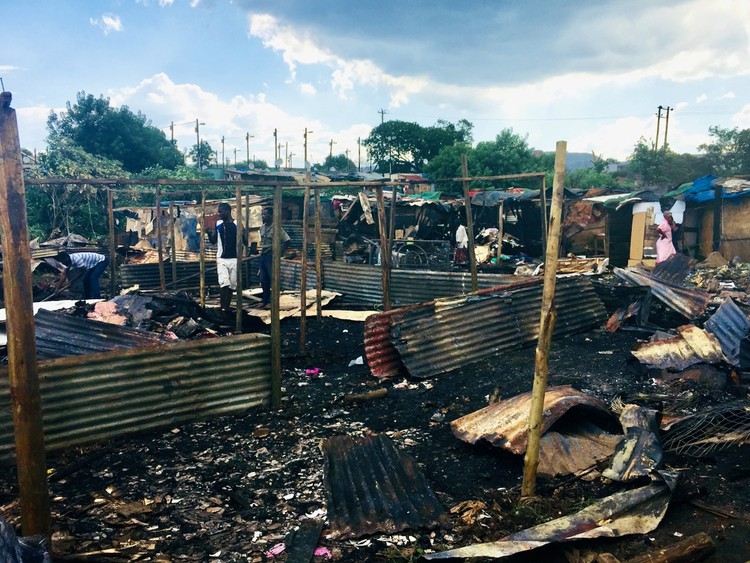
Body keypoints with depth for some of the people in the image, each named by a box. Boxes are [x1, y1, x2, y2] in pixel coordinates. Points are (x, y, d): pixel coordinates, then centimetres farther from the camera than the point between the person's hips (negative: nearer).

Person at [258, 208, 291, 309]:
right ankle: (265, 300, 19)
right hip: (263, 255, 7)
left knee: (273, 280, 0)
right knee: (263, 280, 10)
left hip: (271, 256, -7)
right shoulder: (262, 227, 9)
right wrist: (262, 251, 11)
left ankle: (271, 301, 6)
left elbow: (287, 240, -14)